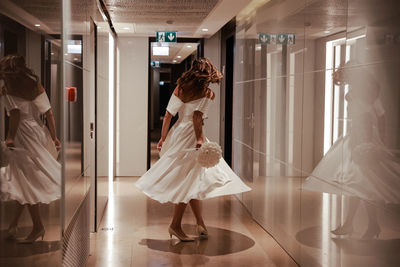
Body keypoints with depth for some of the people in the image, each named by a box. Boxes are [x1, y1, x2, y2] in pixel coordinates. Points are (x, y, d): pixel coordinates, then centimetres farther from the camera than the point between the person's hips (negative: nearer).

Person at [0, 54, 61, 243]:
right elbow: (48, 113, 8)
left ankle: (38, 226, 4)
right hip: (39, 132, 6)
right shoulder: (36, 86, 11)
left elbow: (15, 114, -16)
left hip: (23, 135, -6)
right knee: (24, 181, 14)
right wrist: (54, 137, 11)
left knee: (25, 182, 1)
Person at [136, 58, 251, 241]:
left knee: (193, 182, 14)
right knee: (189, 181, 1)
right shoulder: (208, 93, -7)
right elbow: (197, 117, -18)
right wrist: (199, 139, -17)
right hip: (190, 136, -7)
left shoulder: (180, 88, 8)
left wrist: (163, 138, 12)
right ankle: (175, 226, 5)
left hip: (178, 133, 7)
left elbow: (168, 115, 7)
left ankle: (200, 223, 21)